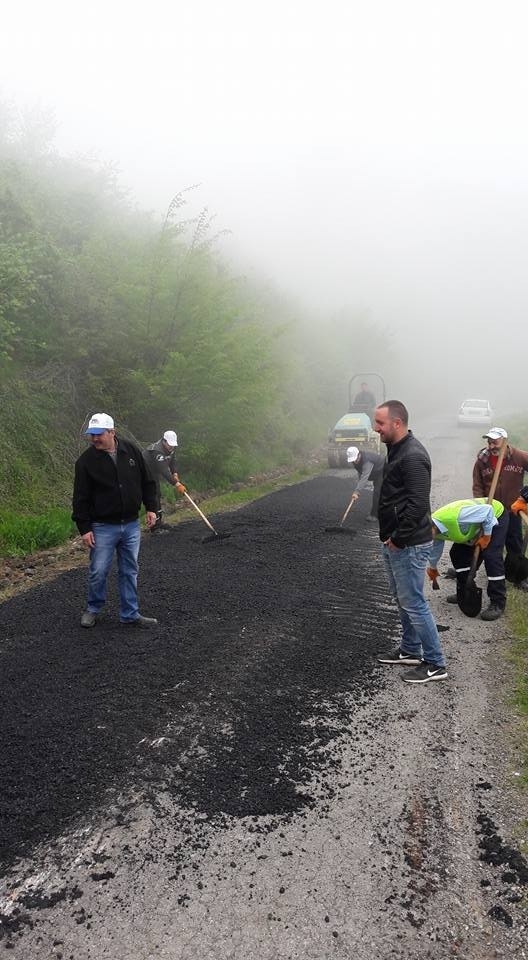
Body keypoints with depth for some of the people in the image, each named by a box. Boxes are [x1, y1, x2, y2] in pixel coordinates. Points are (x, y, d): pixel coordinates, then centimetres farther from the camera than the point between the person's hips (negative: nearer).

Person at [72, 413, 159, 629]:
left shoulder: (131, 450, -1)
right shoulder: (86, 461, -9)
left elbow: (147, 481, 9)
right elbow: (81, 498, -7)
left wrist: (151, 508, 5)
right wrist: (84, 528, -9)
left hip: (131, 525, 3)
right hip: (102, 527, -2)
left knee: (129, 571, 9)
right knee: (98, 572, 4)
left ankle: (130, 614, 20)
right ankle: (93, 609, 28)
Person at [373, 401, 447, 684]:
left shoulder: (413, 456, -21)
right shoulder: (397, 450, 11)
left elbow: (417, 505, -26)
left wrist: (398, 539, -19)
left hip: (409, 545, -10)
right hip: (393, 542, 10)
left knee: (413, 603, -2)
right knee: (403, 599, 20)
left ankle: (435, 664, 9)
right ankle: (410, 650, 34)